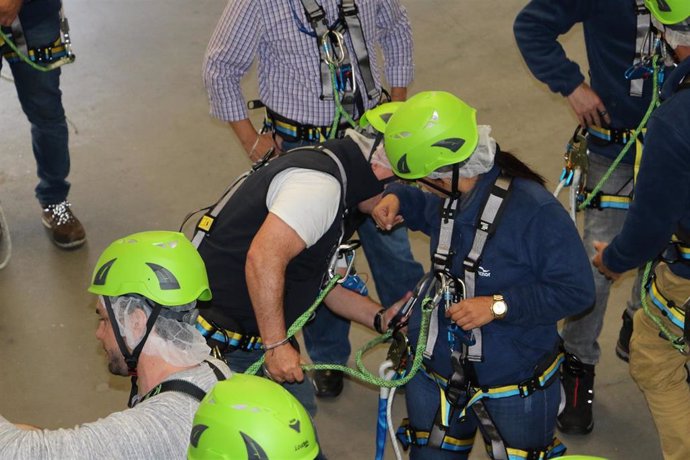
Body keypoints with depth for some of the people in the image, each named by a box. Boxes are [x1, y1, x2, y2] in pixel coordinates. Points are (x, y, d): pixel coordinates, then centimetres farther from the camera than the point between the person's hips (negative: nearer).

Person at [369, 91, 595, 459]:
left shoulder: (534, 209, -25)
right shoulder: (452, 199, -4)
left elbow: (576, 290, -23)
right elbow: (429, 210, 23)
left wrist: (498, 306, -28)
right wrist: (397, 198, 0)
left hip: (514, 387, -6)